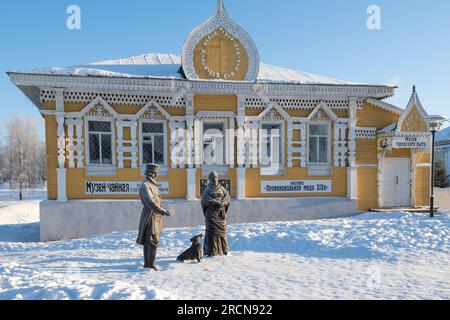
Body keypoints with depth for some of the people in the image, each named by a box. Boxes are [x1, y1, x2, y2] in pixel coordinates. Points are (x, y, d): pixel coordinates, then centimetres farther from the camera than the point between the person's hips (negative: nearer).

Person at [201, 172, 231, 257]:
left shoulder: (222, 188, 15)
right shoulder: (207, 190, 6)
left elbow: (227, 196, 2)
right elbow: (205, 199, -10)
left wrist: (223, 202, -18)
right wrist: (216, 202, -22)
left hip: (221, 212, 3)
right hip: (211, 212, -3)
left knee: (221, 230, 2)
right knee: (212, 230, -5)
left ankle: (223, 250, 11)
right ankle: (212, 251, -2)